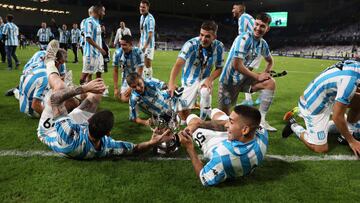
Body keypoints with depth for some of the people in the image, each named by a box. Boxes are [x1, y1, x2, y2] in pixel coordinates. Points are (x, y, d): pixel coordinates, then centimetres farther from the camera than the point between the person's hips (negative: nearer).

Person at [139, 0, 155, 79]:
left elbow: (150, 34, -22)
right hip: (142, 43, 9)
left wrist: (145, 45, -29)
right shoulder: (142, 17, 12)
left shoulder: (150, 18, -16)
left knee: (147, 64, -6)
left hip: (148, 44, -9)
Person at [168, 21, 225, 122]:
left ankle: (202, 122, -11)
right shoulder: (191, 44, -24)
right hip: (189, 80, -1)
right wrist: (171, 83, -53)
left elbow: (219, 68, -2)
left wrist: (210, 79, -23)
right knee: (183, 114, -6)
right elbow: (179, 63, -37)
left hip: (204, 79, 1)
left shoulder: (219, 47, -15)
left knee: (205, 92, -35)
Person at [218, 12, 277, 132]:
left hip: (243, 79, 6)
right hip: (229, 80, -6)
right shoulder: (244, 39, -21)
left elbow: (270, 61, 22)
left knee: (270, 82, -15)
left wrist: (266, 73, 0)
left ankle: (261, 119, -14)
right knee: (224, 115, -2)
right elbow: (237, 65, -28)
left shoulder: (263, 44, 2)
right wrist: (257, 76, -19)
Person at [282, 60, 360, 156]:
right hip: (312, 108, -9)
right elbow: (337, 117, -24)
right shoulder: (350, 79, -33)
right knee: (321, 149, 0)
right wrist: (351, 141, -11)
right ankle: (293, 125, 14)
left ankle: (346, 133, 16)